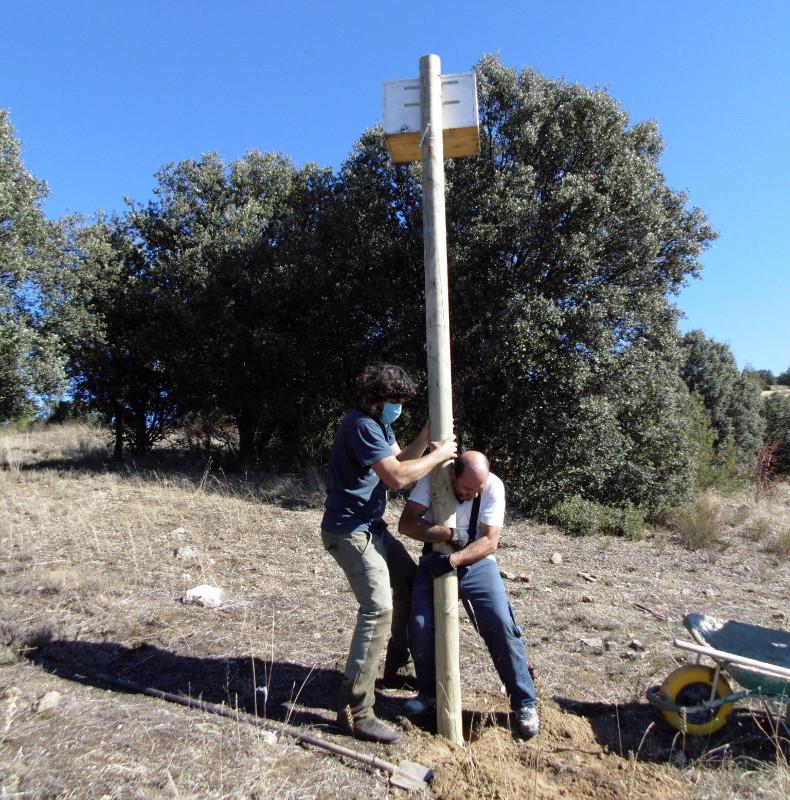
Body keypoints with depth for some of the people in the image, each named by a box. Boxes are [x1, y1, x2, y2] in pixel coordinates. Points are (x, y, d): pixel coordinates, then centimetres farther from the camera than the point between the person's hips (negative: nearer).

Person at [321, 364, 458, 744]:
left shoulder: (379, 423, 11)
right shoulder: (361, 425, -22)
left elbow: (399, 459, 12)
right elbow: (396, 477, -27)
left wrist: (425, 437, -3)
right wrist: (438, 455, -16)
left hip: (370, 525, 11)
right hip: (349, 530, -11)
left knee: (410, 581, 19)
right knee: (378, 608, -18)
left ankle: (398, 666, 37)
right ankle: (355, 711, -8)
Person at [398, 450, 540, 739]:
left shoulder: (493, 487, -17)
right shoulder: (432, 478, -17)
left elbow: (490, 541, -18)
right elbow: (406, 523, -22)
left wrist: (453, 560, -30)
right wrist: (449, 534, -33)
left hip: (476, 562, 0)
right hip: (436, 560, 1)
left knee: (501, 625, -12)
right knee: (420, 625, -12)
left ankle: (524, 703, 8)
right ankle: (428, 693, 16)